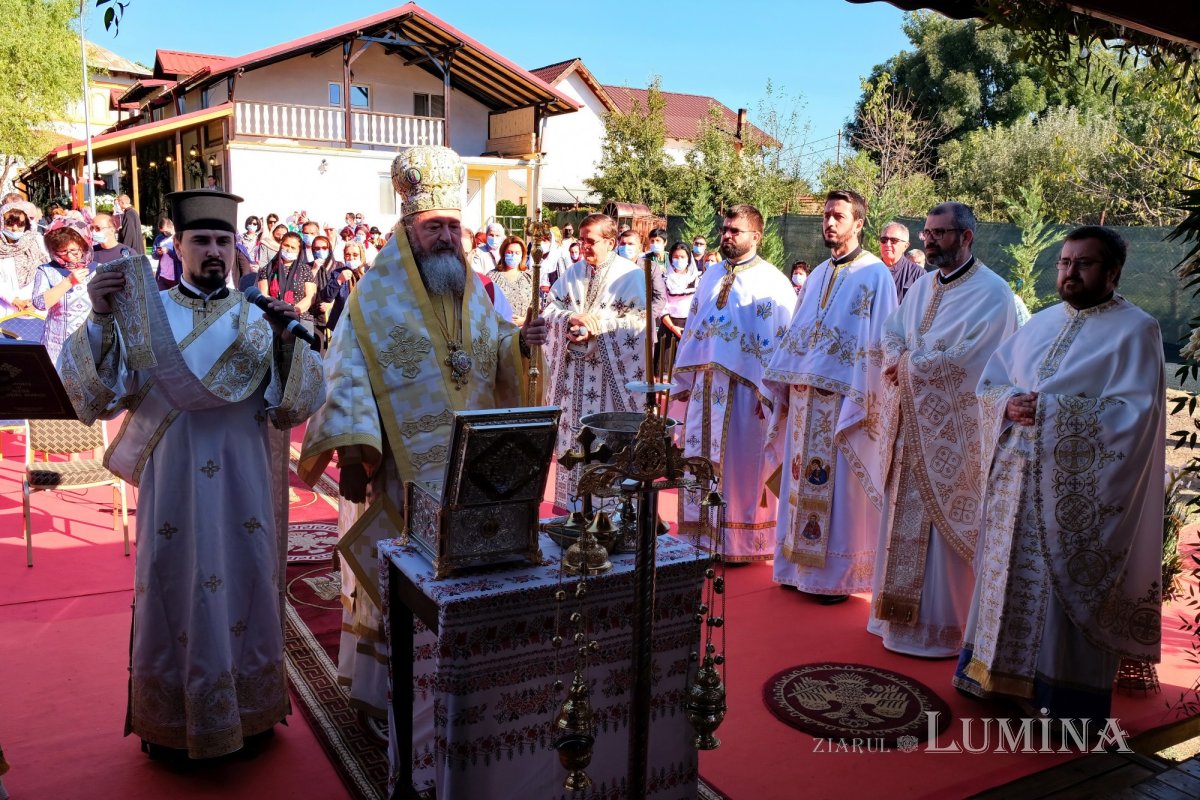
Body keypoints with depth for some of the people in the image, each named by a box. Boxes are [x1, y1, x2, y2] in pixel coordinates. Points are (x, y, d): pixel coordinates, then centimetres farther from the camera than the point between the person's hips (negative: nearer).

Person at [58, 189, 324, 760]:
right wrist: (99, 320, -19)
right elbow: (99, 396, -7)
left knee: (246, 587, 11)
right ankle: (172, 723, 28)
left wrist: (287, 340, -23)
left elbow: (293, 406, -8)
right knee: (174, 593, 8)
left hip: (244, 489, 1)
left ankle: (250, 713, 30)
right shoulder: (144, 315, 1)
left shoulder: (258, 318, 1)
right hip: (173, 487, 0)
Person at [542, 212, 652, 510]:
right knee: (572, 433, 8)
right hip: (573, 371, 5)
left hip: (613, 372, -5)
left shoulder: (631, 276, -3)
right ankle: (573, 504, 19)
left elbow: (639, 321, -11)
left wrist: (596, 324, -17)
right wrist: (573, 318, -15)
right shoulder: (572, 273, 11)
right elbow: (550, 309, 6)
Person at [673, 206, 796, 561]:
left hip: (744, 388, -6)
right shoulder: (711, 276, 14)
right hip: (705, 384, 6)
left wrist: (769, 393, -16)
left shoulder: (772, 283, -7)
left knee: (741, 467, 3)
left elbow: (782, 341, -11)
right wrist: (684, 380, 13)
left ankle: (743, 543, 17)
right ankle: (704, 537, 24)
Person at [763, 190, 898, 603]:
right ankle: (801, 564, 22)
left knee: (840, 487, 0)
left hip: (845, 398, -6)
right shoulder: (817, 275, 16)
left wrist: (867, 399, -17)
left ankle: (839, 573, 12)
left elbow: (881, 343, -11)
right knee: (802, 482, 10)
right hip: (805, 396, 7)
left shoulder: (876, 275, -5)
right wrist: (784, 383, 10)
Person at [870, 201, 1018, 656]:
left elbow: (966, 361, -18)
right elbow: (892, 334, 12)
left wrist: (908, 364, -10)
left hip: (952, 430, -7)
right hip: (911, 425, 7)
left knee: (945, 527, 0)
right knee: (904, 521, 13)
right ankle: (902, 615, 26)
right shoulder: (923, 286, 14)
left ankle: (941, 628, 12)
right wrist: (901, 360, -9)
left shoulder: (992, 292, -9)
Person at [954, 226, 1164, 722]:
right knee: (1009, 576, 13)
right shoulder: (1041, 323, 13)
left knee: (1066, 587, 1)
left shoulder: (1135, 330, -5)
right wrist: (1010, 403, -9)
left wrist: (1047, 410, -20)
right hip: (1018, 479, 6)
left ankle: (1063, 692, 15)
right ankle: (1003, 673, 28)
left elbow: (1131, 414, -15)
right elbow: (990, 382, 13)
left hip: (1079, 489, -6)